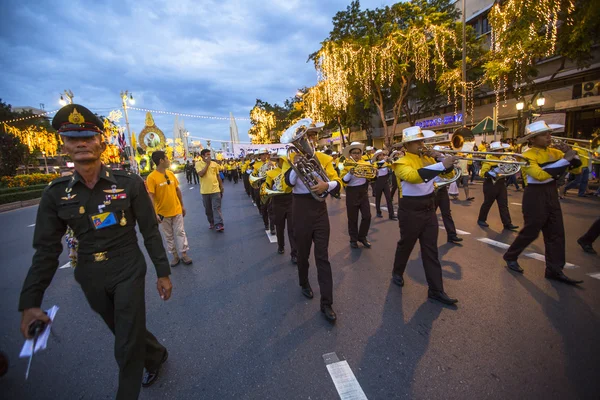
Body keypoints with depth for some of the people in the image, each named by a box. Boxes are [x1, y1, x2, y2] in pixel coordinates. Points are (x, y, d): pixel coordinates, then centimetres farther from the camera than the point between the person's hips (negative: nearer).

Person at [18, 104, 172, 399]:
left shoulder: (129, 183, -13)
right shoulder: (56, 194, -4)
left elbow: (150, 232, -9)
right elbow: (46, 250, 1)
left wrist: (163, 273, -6)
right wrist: (30, 302, -4)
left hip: (128, 273, -4)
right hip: (91, 280, 4)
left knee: (127, 347, 5)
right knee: (125, 333, 25)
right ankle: (156, 355, 54)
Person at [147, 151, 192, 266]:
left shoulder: (171, 174, 2)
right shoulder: (151, 177, -14)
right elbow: (151, 197, -17)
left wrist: (182, 205, 12)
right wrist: (154, 213, -23)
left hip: (176, 210, 4)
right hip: (163, 213, -4)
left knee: (180, 232, 7)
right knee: (168, 236, 11)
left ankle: (184, 254, 16)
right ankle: (175, 256, 23)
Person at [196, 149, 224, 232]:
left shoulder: (214, 163, 5)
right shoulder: (198, 164, -1)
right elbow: (201, 174, -18)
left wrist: (221, 186, 12)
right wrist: (207, 164, -13)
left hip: (215, 189, 0)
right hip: (205, 190, 0)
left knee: (216, 207, -5)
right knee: (208, 209, 12)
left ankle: (219, 224, -7)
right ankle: (211, 222, 28)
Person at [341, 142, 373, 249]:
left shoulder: (366, 163, 3)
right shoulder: (346, 165, -6)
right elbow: (343, 181, -14)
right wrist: (350, 173, -28)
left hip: (364, 192, 3)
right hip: (352, 193, -3)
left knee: (367, 216, 2)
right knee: (352, 218, 6)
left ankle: (362, 237, 23)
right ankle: (353, 239, 23)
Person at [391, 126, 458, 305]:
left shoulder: (427, 159, 8)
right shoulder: (402, 163, -12)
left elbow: (446, 172, 15)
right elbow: (412, 176, -34)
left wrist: (447, 163, -6)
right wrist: (441, 165, -37)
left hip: (429, 209, 6)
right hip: (410, 211, -6)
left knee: (431, 250, 9)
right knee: (406, 245, 12)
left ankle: (436, 290, 18)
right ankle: (397, 273, 38)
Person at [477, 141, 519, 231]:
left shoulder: (503, 158, 10)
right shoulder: (488, 159, -12)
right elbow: (483, 173, -19)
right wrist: (493, 172, -31)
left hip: (501, 184, 7)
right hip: (491, 184, -7)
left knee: (504, 204, 5)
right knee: (487, 203, 5)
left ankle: (507, 224, 7)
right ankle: (481, 220, 21)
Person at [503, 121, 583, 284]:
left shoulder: (553, 152, 8)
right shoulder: (527, 156, -13)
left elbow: (576, 164, 8)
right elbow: (540, 175, -26)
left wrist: (570, 153, -9)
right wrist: (565, 160, -24)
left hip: (552, 194, 7)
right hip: (535, 195, -7)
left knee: (556, 232, 8)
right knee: (531, 231, 1)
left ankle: (554, 270, 16)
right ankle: (510, 257, 21)